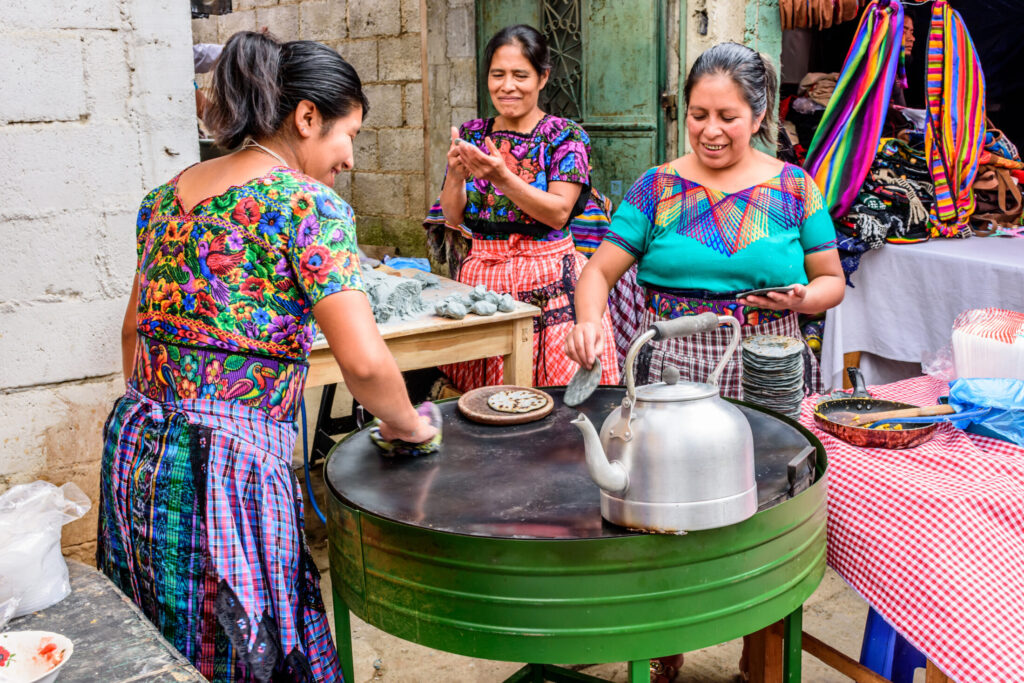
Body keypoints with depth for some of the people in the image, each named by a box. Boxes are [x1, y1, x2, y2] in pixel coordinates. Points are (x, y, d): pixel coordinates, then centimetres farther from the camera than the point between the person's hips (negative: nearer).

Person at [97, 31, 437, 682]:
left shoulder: (168, 194, 11)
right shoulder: (308, 203, -11)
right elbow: (364, 360, -20)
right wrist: (408, 425, -3)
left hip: (134, 450, 8)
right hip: (232, 459, -8)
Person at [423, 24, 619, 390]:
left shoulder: (565, 136, 0)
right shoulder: (472, 134, 10)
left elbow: (558, 213, -12)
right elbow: (452, 218, 7)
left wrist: (502, 177, -23)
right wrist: (456, 175, -13)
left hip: (548, 284, -3)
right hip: (481, 279, 3)